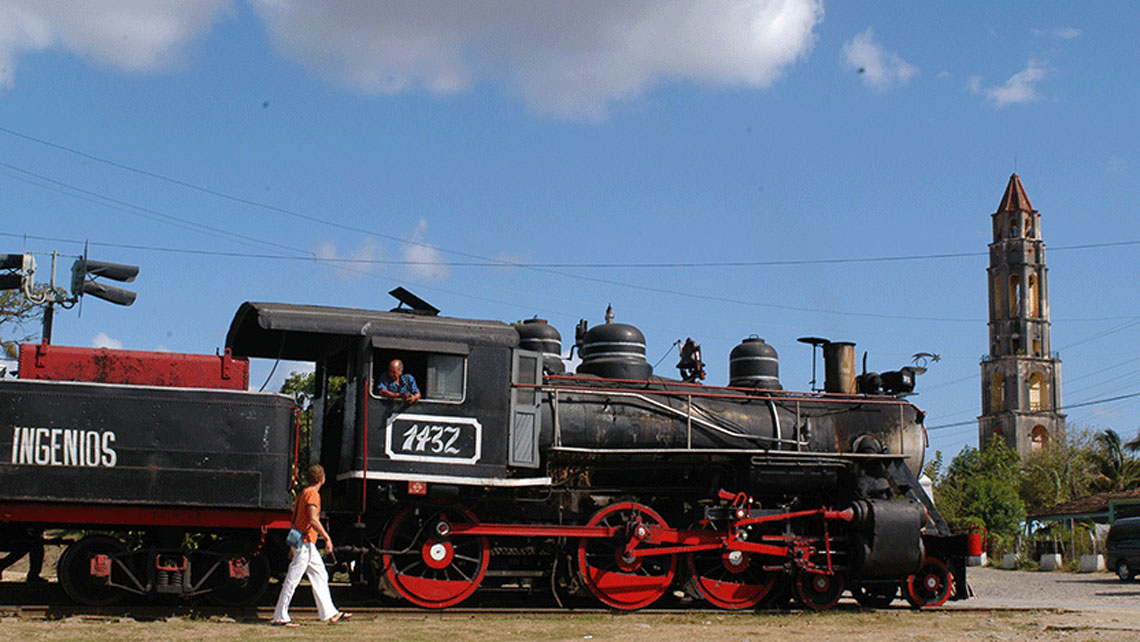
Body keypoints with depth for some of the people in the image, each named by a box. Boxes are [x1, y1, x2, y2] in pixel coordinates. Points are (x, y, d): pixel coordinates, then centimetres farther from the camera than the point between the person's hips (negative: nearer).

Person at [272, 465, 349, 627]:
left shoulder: (303, 492, 16)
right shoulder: (312, 494, -13)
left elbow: (294, 519, 20)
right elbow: (312, 520, -24)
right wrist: (327, 537, -20)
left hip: (308, 545, 10)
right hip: (305, 543, -10)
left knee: (320, 575, 12)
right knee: (292, 579, -5)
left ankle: (329, 613, 15)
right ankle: (280, 617, -1)